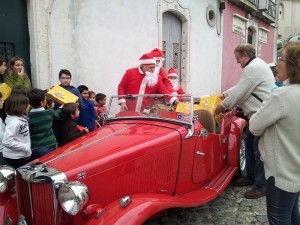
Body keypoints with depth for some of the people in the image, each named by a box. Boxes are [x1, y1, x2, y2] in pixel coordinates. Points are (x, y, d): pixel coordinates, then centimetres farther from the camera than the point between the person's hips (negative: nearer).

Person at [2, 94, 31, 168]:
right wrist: (26, 147, -22)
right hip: (14, 157, -9)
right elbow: (7, 142, -29)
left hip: (23, 155, 9)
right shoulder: (14, 122, -26)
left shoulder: (22, 117, 1)